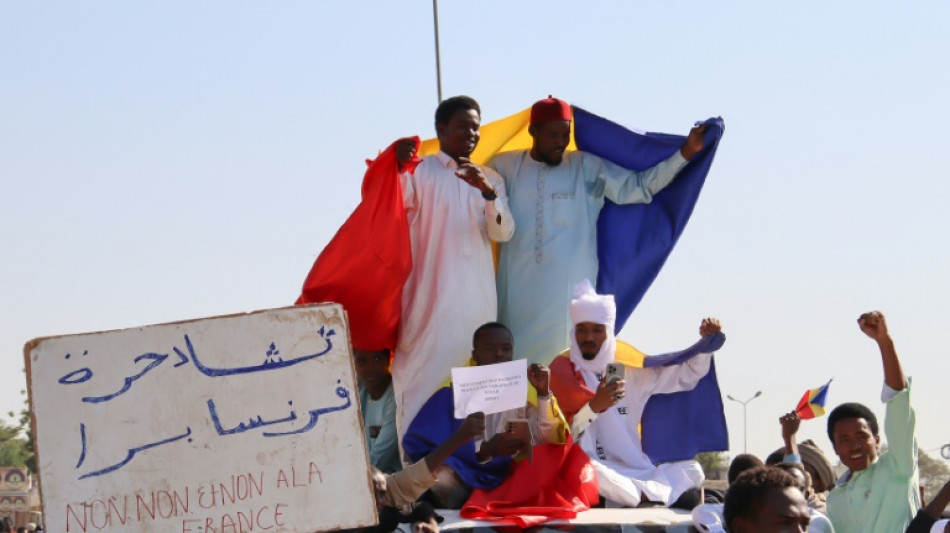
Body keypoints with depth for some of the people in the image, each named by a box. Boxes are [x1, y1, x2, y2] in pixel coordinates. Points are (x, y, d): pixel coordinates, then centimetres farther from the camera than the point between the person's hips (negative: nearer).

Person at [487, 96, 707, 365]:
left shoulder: (588, 168, 5)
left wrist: (685, 153, -5)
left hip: (570, 296, -1)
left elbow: (638, 186, 3)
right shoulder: (505, 166, 8)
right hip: (518, 298, 1)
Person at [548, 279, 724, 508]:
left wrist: (707, 341, 9)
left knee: (691, 470, -12)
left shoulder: (627, 371, 16)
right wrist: (594, 407, -24)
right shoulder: (562, 371, 2)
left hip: (638, 471, 5)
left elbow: (684, 375, 23)